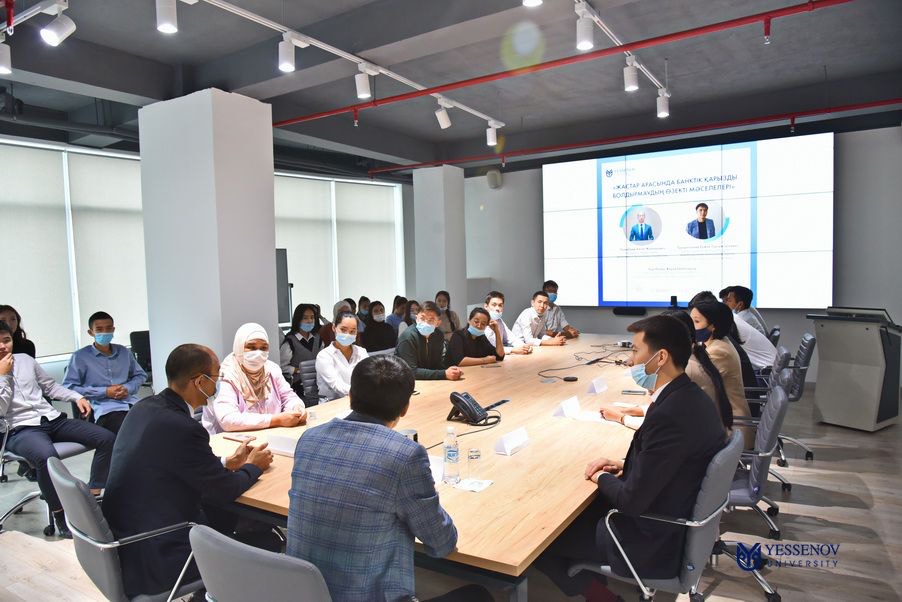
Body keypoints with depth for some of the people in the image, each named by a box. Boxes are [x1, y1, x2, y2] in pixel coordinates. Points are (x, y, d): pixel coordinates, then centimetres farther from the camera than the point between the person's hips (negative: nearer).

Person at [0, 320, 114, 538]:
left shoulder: (25, 359, 14)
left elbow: (50, 386, 22)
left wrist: (77, 397, 8)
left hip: (52, 419, 6)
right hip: (21, 429, -6)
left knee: (107, 438, -12)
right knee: (46, 456, -40)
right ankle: (60, 517, -20)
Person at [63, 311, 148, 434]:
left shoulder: (124, 352, 21)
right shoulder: (80, 357, 8)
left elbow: (141, 375, 27)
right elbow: (68, 387, 0)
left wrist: (128, 388, 4)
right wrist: (105, 392, -6)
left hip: (132, 403, 4)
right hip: (105, 409, -4)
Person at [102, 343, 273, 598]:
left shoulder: (145, 408, -2)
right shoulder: (182, 427, -28)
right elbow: (224, 491, -15)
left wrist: (227, 462, 13)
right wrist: (253, 466, 3)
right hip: (156, 556, -8)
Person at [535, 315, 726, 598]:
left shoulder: (669, 415, -32)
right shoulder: (690, 397, -2)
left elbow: (633, 501, -26)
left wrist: (601, 477, -7)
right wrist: (625, 465, 3)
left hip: (653, 541, -9)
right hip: (677, 520, 9)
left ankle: (594, 591, 22)